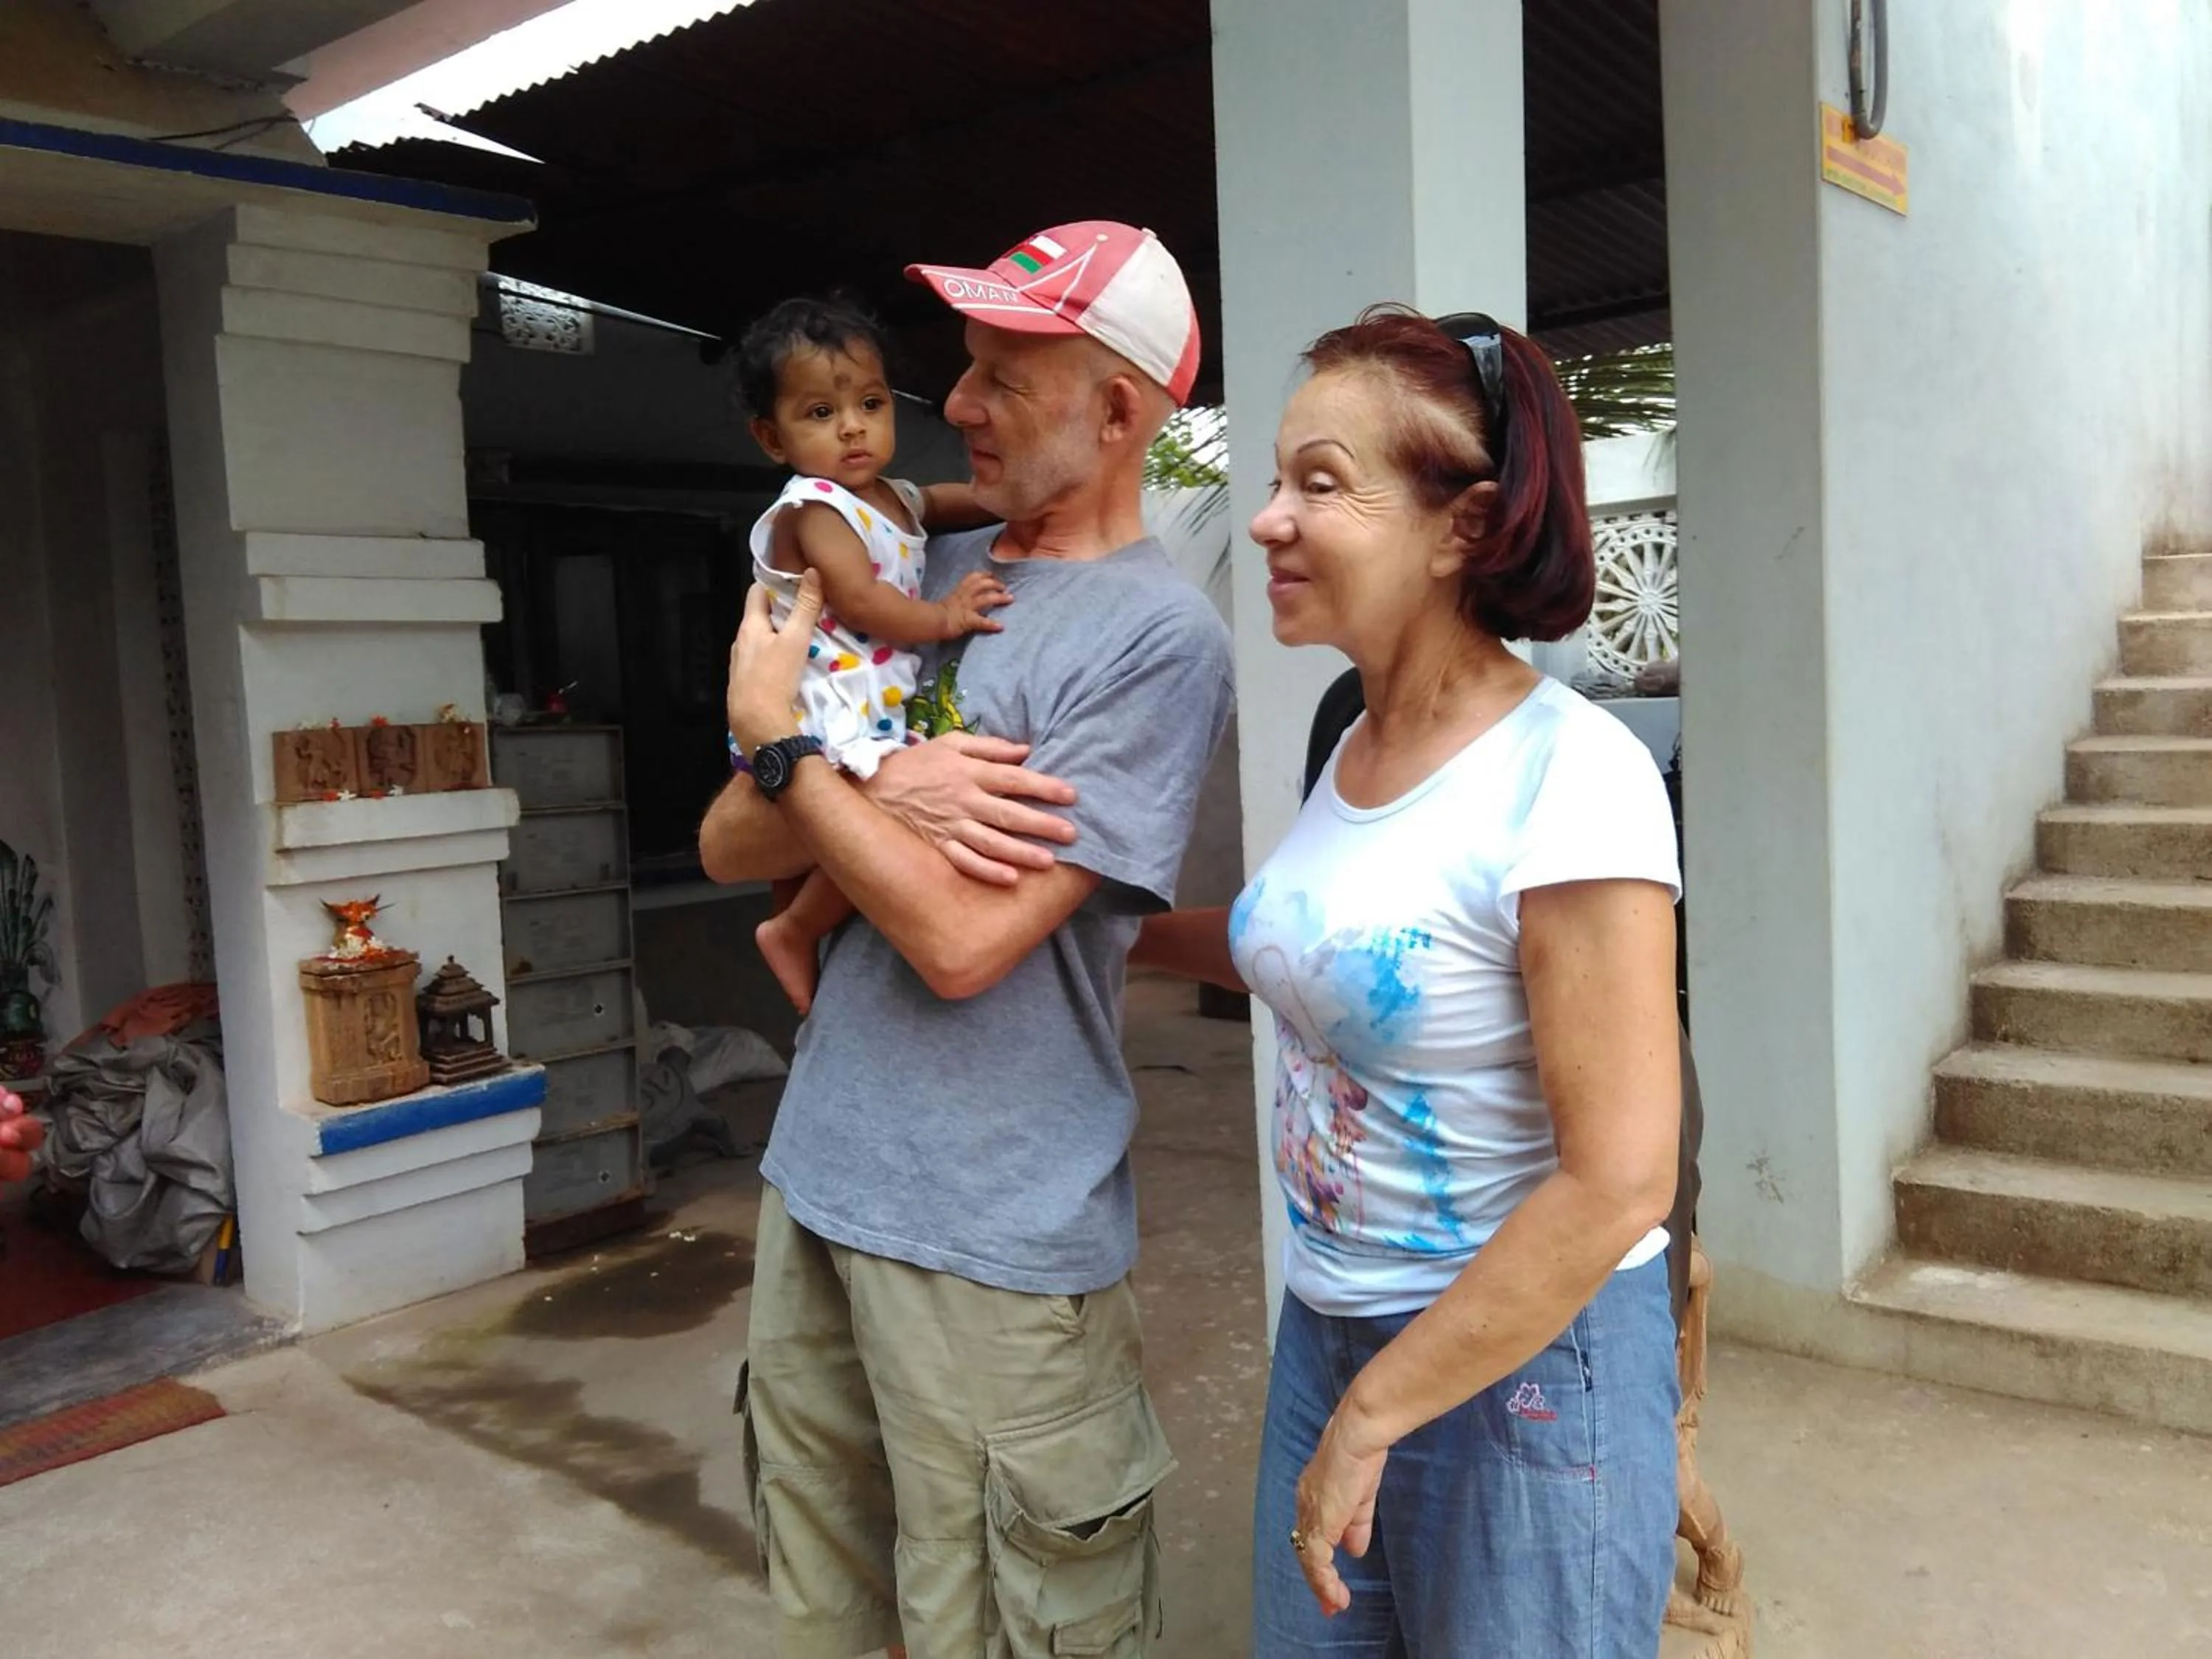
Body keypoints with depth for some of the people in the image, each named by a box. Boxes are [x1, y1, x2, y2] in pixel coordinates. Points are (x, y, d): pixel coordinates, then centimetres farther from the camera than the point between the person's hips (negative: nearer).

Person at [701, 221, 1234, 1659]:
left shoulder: (1157, 636, -14)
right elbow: (732, 847, 4)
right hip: (816, 1179, 7)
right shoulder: (928, 575, 7)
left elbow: (961, 941, -21)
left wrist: (778, 741, -9)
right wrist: (883, 792, -17)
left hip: (989, 1238, -7)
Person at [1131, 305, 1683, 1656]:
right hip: (1327, 1332, 7)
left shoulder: (1569, 777, -22)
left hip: (1526, 1363, -7)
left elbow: (1618, 1185, -24)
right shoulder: (1352, 747, 0)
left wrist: (1374, 1416, -17)